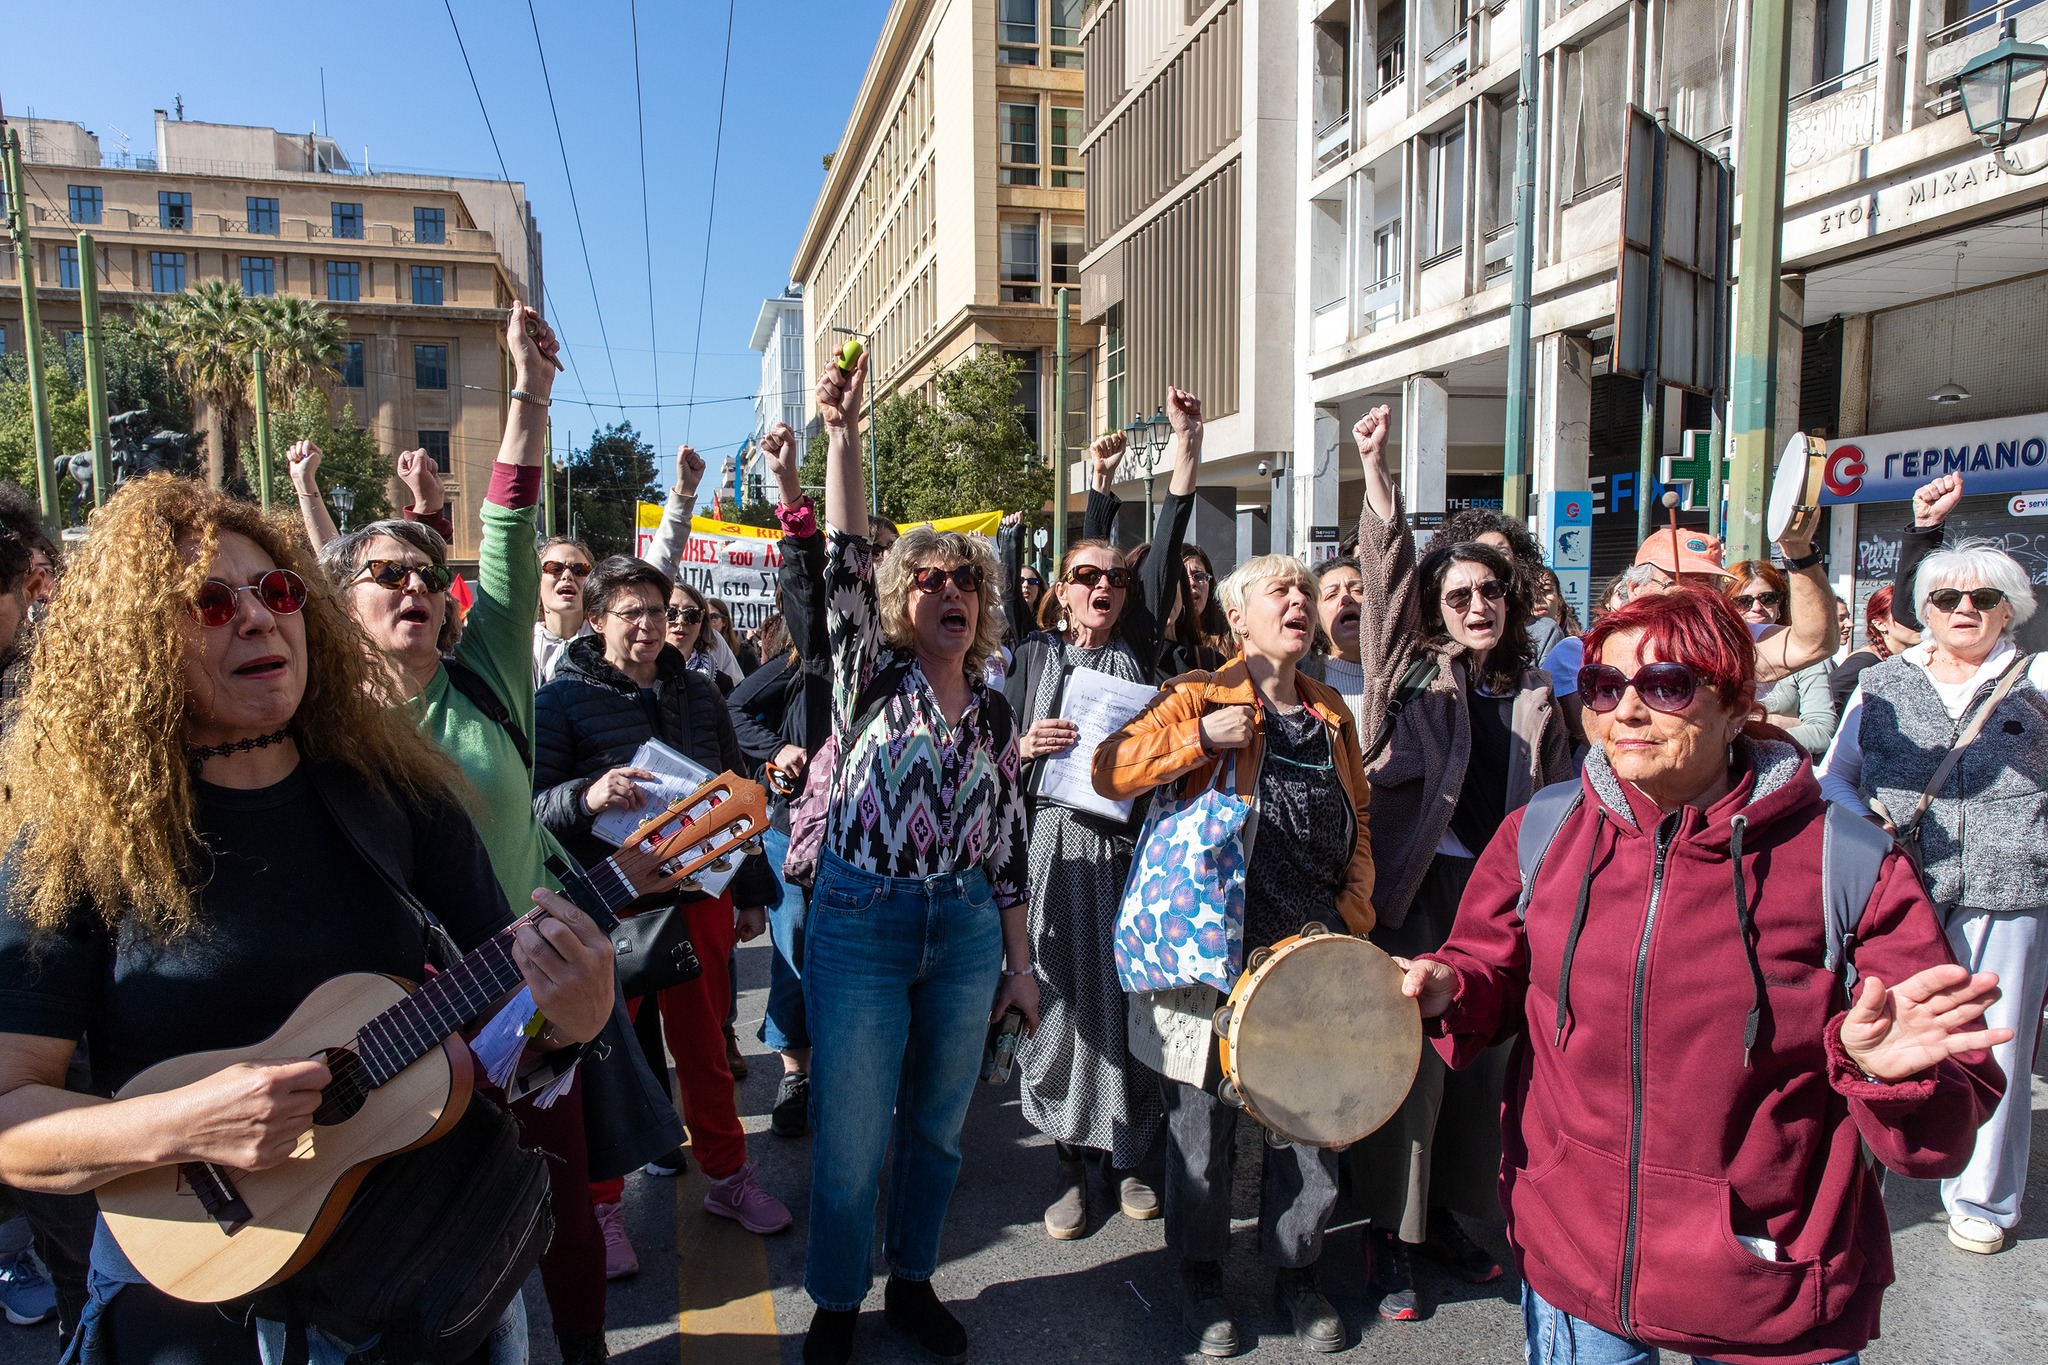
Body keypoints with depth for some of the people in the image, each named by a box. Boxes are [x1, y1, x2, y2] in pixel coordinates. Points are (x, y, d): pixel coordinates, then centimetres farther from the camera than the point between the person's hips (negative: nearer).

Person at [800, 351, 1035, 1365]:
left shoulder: (994, 711, 8)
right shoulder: (872, 675, -1)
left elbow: (1006, 843, 10)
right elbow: (845, 562, -14)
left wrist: (1020, 961, 11)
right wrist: (842, 437, -22)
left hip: (966, 930, 4)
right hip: (861, 922, -3)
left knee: (936, 1126, 16)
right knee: (850, 1136, 5)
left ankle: (913, 1282, 36)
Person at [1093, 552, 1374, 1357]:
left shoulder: (1331, 713, 13)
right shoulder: (1200, 696, -1)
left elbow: (1358, 824, 18)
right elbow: (1110, 772, -9)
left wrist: (1353, 914, 5)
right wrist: (1201, 737, -18)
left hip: (1314, 949, 4)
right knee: (1205, 1115, 8)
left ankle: (1296, 1268, 32)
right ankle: (1201, 1274, 29)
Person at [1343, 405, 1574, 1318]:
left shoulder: (1534, 693, 12)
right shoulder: (1412, 671, 1)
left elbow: (1558, 795, 16)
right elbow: (1387, 574, -10)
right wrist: (1376, 469, -18)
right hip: (1419, 889, -4)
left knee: (1485, 1055, 12)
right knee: (1412, 1058, -3)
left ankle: (1444, 1213, 30)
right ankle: (1388, 1237, 12)